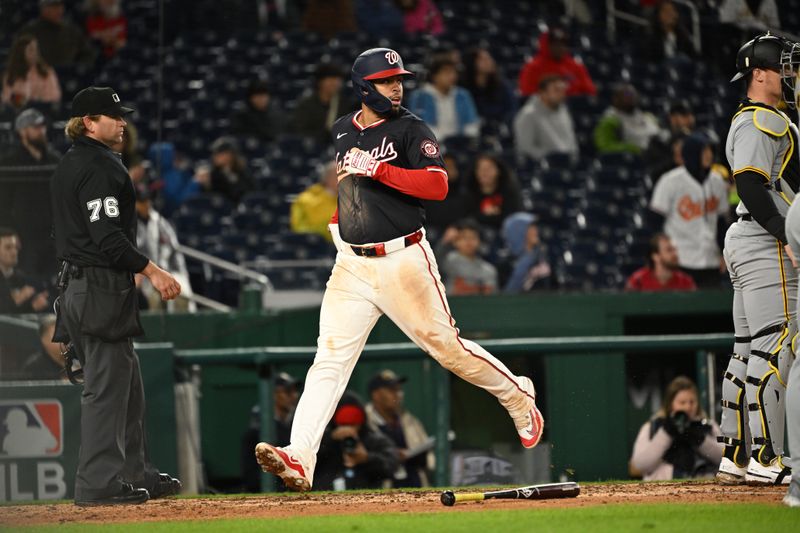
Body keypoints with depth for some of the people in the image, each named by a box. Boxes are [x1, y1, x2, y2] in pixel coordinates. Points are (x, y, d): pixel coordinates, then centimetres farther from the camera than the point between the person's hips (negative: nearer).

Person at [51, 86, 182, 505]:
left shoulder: (67, 166, 18)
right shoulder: (99, 167, -14)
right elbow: (107, 235, -22)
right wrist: (152, 271, -20)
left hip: (75, 281, 11)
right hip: (102, 286, -11)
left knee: (127, 381, 15)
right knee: (107, 384, -8)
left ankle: (135, 474, 20)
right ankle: (99, 482, -9)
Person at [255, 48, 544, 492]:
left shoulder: (411, 130, -4)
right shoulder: (342, 131, 13)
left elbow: (438, 185, -19)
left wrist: (376, 168, -23)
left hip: (403, 261, -4)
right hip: (351, 266, 4)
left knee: (446, 346, 2)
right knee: (330, 358, -8)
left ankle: (520, 399, 27)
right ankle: (299, 459, -18)